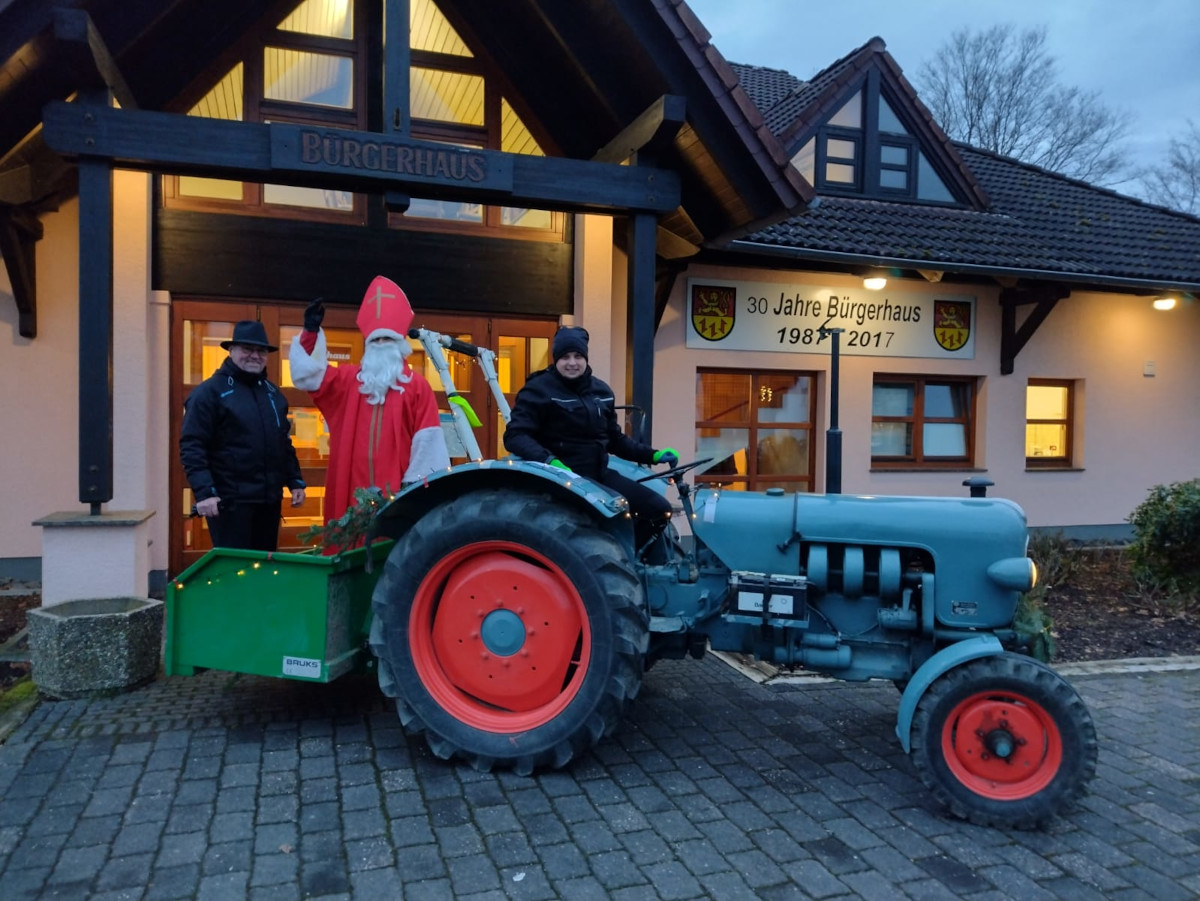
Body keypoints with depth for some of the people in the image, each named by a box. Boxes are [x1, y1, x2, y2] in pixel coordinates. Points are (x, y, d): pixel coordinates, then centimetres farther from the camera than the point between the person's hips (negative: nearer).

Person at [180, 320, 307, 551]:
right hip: (230, 500, -6)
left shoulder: (272, 392, 15)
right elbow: (191, 446, -11)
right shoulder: (209, 392, -6)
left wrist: (295, 481, 13)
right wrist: (203, 492, -20)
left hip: (269, 499, 7)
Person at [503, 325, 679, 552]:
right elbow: (515, 435, -16)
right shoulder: (538, 389, -6)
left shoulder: (601, 391, 13)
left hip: (599, 474, 7)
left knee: (659, 509, -3)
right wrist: (549, 461, -32)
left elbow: (615, 439, 23)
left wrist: (653, 455, 11)